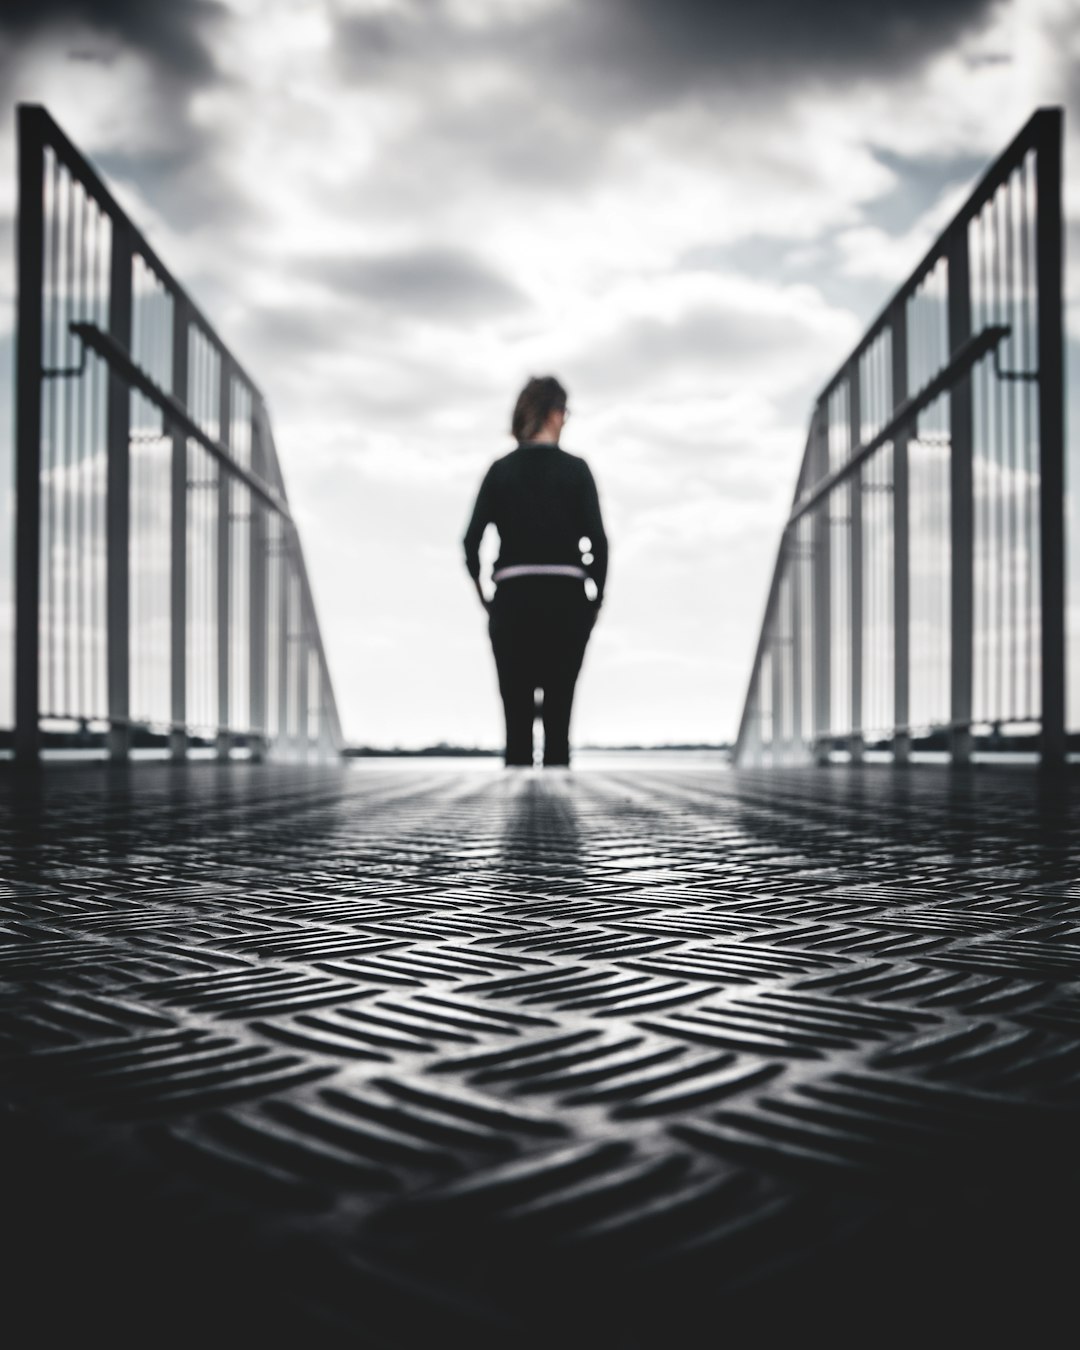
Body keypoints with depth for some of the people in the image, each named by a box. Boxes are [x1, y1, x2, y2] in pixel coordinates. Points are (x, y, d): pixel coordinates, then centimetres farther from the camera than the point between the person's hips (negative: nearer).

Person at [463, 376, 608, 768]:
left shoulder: (501, 470, 4)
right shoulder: (575, 469, -1)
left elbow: (472, 541, -1)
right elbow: (597, 540, -7)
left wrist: (483, 598, 9)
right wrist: (597, 598, 5)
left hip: (512, 600, 1)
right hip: (566, 599, -1)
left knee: (516, 711, 5)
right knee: (559, 709, 7)